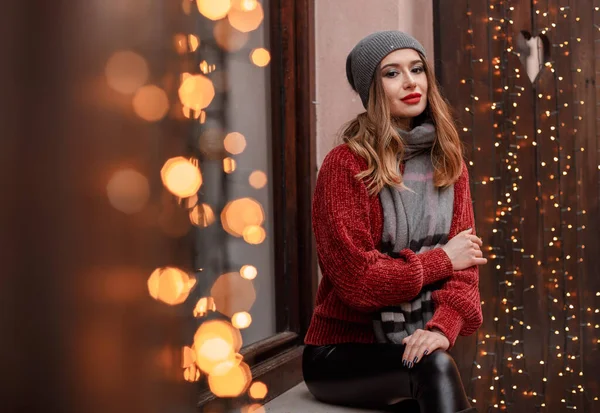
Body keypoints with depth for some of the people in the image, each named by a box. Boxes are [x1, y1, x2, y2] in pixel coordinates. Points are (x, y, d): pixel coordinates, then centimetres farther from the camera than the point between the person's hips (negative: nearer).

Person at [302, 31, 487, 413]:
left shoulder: (449, 163, 6)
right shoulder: (345, 165, -11)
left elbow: (464, 264, -2)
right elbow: (356, 278, -17)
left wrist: (443, 326, -21)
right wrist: (440, 260, -8)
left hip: (413, 345, 4)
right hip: (343, 351, -4)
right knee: (434, 368, -32)